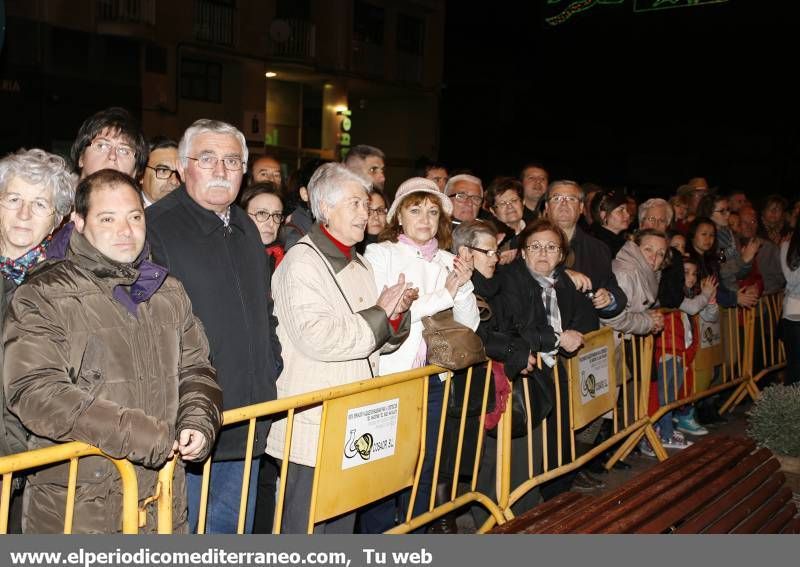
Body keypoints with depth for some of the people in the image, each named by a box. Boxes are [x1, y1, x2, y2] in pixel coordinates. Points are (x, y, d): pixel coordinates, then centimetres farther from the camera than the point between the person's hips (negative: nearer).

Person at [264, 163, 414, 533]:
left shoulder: (359, 264, 17)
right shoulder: (302, 261, -12)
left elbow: (382, 341, 19)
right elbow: (316, 338, -25)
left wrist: (396, 312, -3)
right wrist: (379, 314, -14)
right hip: (312, 429, -8)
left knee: (343, 527, 16)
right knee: (305, 529, -1)